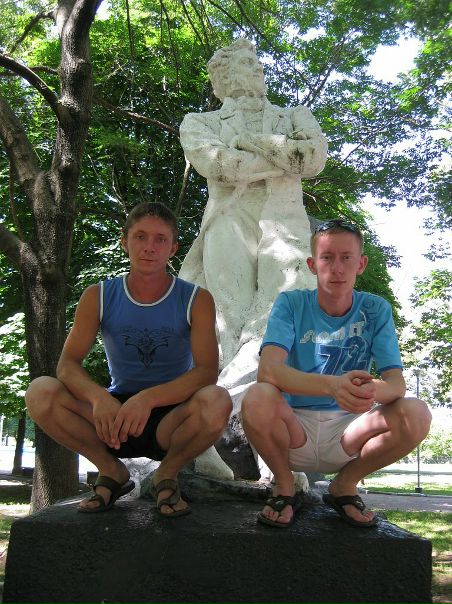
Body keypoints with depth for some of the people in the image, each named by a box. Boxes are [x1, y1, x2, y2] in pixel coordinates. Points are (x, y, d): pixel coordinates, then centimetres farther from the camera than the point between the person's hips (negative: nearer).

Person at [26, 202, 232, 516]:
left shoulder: (196, 300, -7)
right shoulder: (98, 297, -2)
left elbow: (207, 370, -18)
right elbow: (68, 364, -9)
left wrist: (149, 398, -35)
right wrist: (98, 397, -32)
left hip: (170, 420, -1)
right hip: (115, 414, 2)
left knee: (217, 402, -34)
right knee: (41, 392, -22)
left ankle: (167, 474, -2)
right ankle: (112, 471, 0)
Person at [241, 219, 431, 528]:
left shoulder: (376, 309, -2)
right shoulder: (291, 303, -8)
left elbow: (396, 383, -11)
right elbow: (268, 370, -24)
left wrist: (373, 389, -38)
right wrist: (332, 385, -43)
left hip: (346, 432, 2)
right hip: (294, 430, -2)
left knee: (416, 414, -24)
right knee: (258, 399, -34)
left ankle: (345, 485, 3)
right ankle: (284, 489, -2)